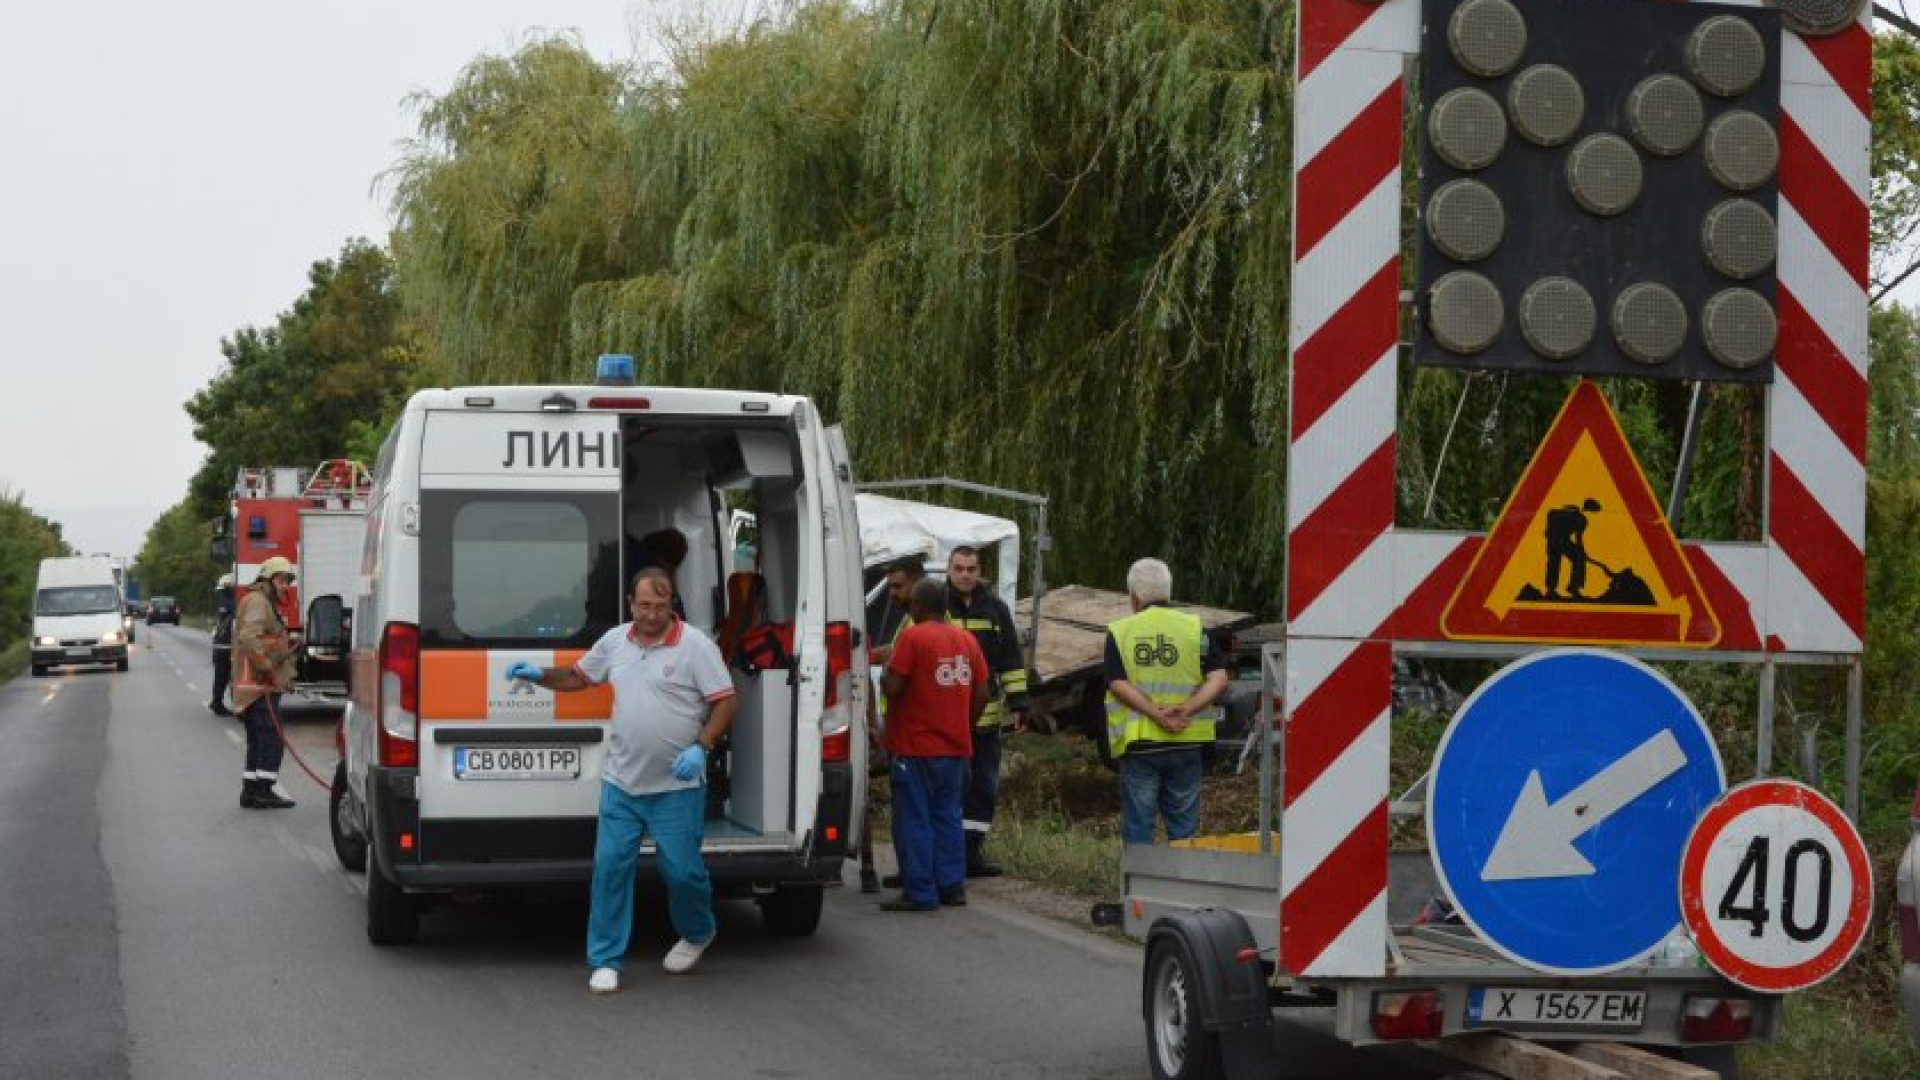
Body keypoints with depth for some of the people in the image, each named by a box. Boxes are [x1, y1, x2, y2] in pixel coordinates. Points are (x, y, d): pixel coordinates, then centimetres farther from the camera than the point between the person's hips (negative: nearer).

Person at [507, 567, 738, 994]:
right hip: (621, 782, 4)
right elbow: (578, 677, 22)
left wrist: (701, 747, -19)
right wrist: (539, 676, 4)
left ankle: (697, 934, 33)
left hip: (676, 786, -4)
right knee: (610, 866, -1)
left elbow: (726, 701, -8)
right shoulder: (615, 641, 7)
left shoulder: (695, 645, -8)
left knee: (682, 869, 2)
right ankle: (605, 960, 6)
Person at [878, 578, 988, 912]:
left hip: (915, 747, -7)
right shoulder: (966, 639, 9)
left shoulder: (913, 637, -13)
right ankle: (952, 886, 15)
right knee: (947, 816, 15)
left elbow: (892, 686, -19)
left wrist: (887, 667, 1)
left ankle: (920, 893, -2)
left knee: (914, 821, -1)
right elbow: (981, 693, 11)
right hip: (956, 747, 7)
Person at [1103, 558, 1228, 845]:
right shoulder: (1194, 628, 2)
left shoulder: (1119, 632, 1)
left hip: (1139, 745, -1)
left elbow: (1118, 685, -10)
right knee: (1184, 824, 10)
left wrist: (1156, 714, -16)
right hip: (1186, 745, 1)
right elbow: (1219, 679, -7)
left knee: (1138, 826, 5)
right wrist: (1187, 709, -15)